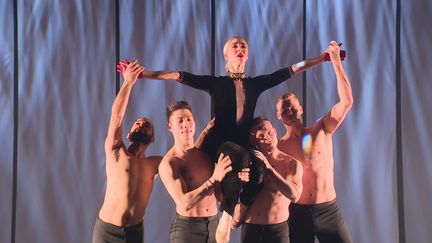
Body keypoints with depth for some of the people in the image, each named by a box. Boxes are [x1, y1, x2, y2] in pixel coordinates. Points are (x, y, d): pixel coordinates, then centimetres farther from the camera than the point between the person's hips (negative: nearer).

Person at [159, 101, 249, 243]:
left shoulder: (206, 152, 4)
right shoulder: (168, 163, -12)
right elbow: (185, 203, -21)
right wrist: (214, 179, -26)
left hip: (214, 224, 5)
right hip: (187, 227, -5)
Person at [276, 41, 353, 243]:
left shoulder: (321, 131, 2)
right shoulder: (277, 146, 2)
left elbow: (347, 101, -8)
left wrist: (336, 62, -10)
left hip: (328, 210, 0)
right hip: (297, 213, 0)